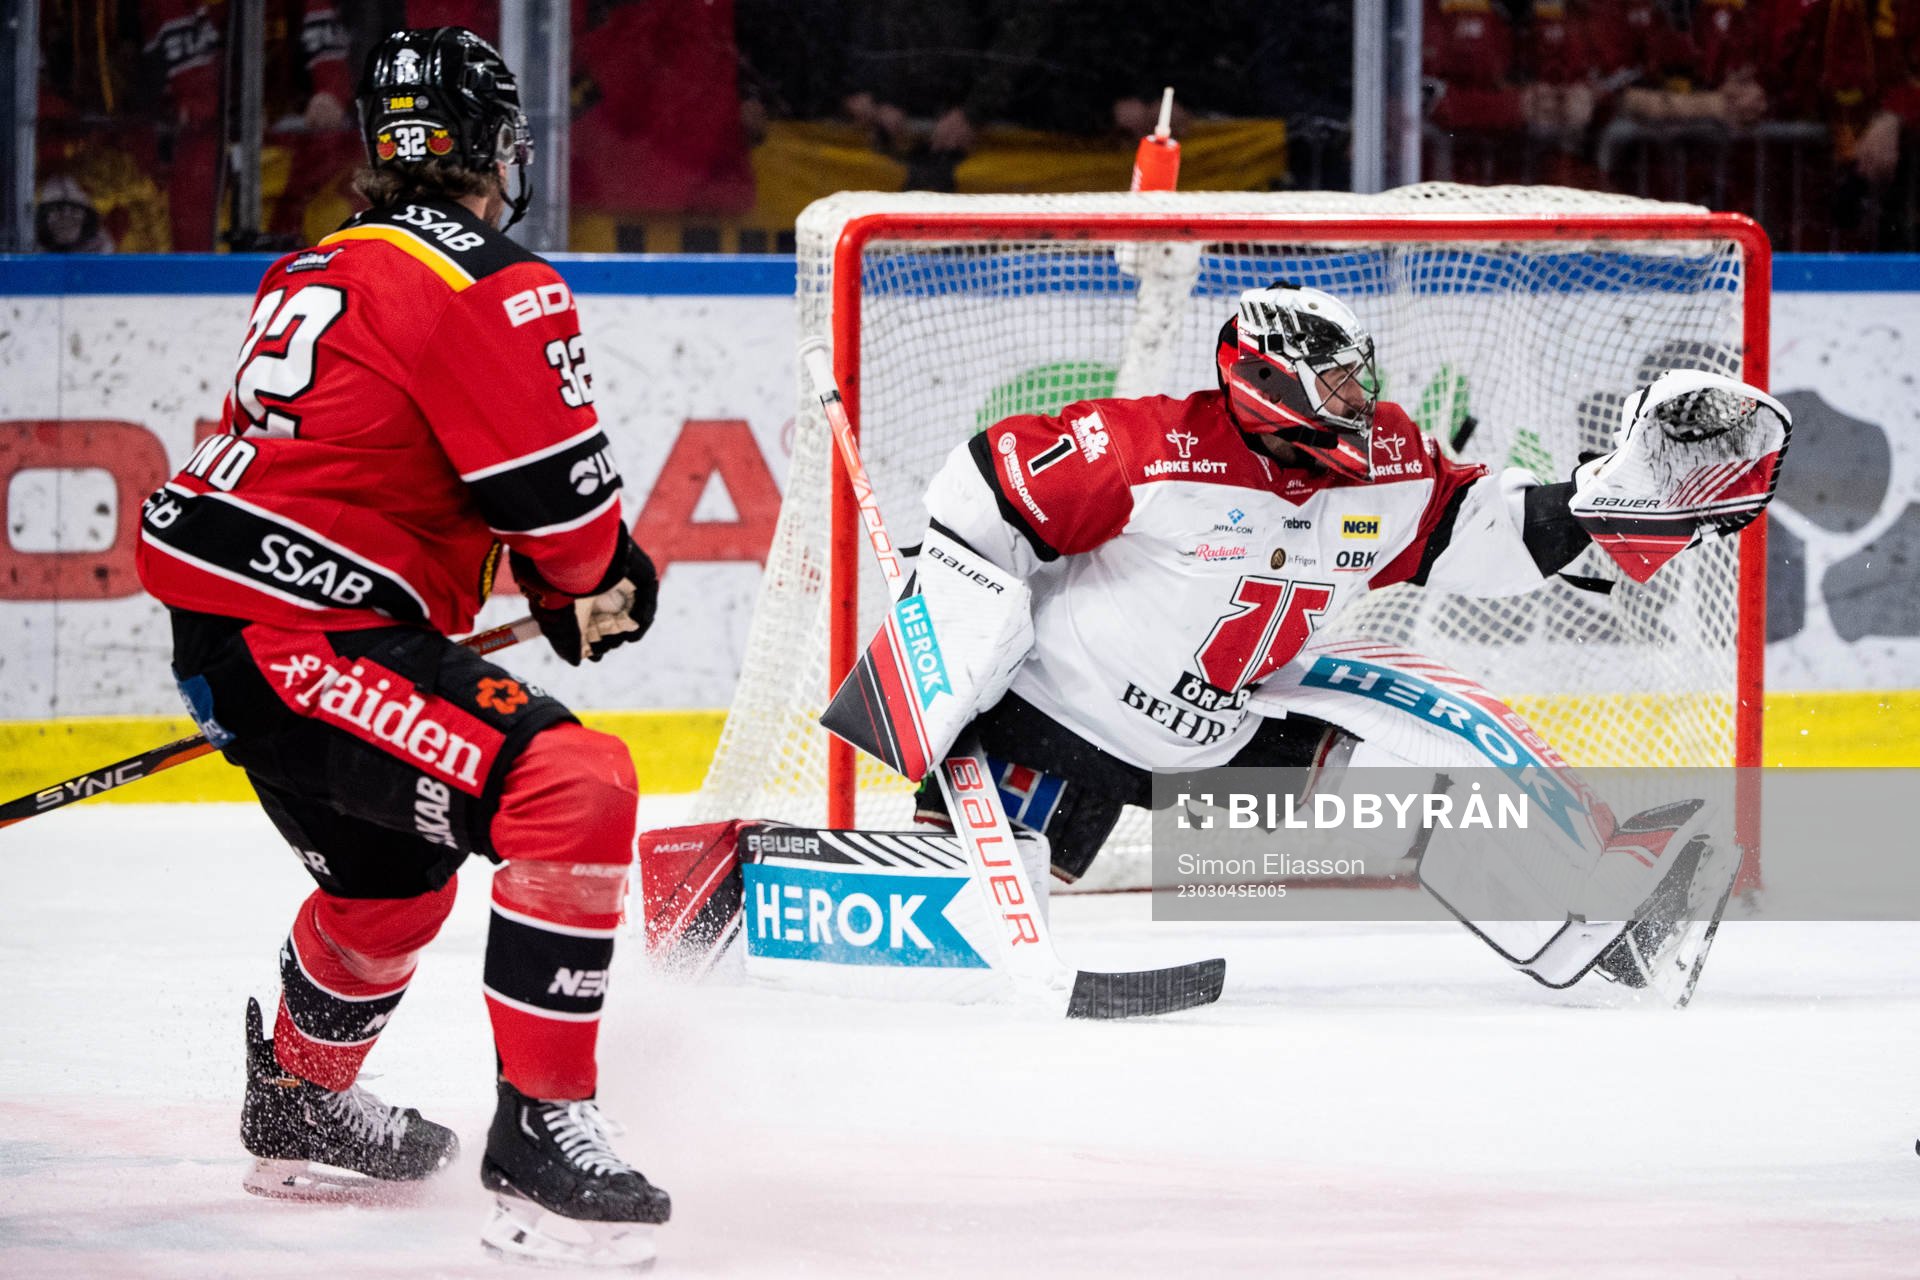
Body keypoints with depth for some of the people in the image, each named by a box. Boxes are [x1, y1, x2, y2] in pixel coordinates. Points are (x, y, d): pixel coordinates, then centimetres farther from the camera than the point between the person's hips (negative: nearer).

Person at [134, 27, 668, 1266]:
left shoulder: (315, 272, 17)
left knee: (392, 873, 30)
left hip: (220, 617, 10)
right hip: (310, 634, -10)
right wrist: (608, 583, 12)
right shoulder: (493, 288, -11)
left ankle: (303, 1103, 53)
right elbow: (560, 501, -12)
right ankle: (540, 1128, -21)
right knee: (574, 791, -18)